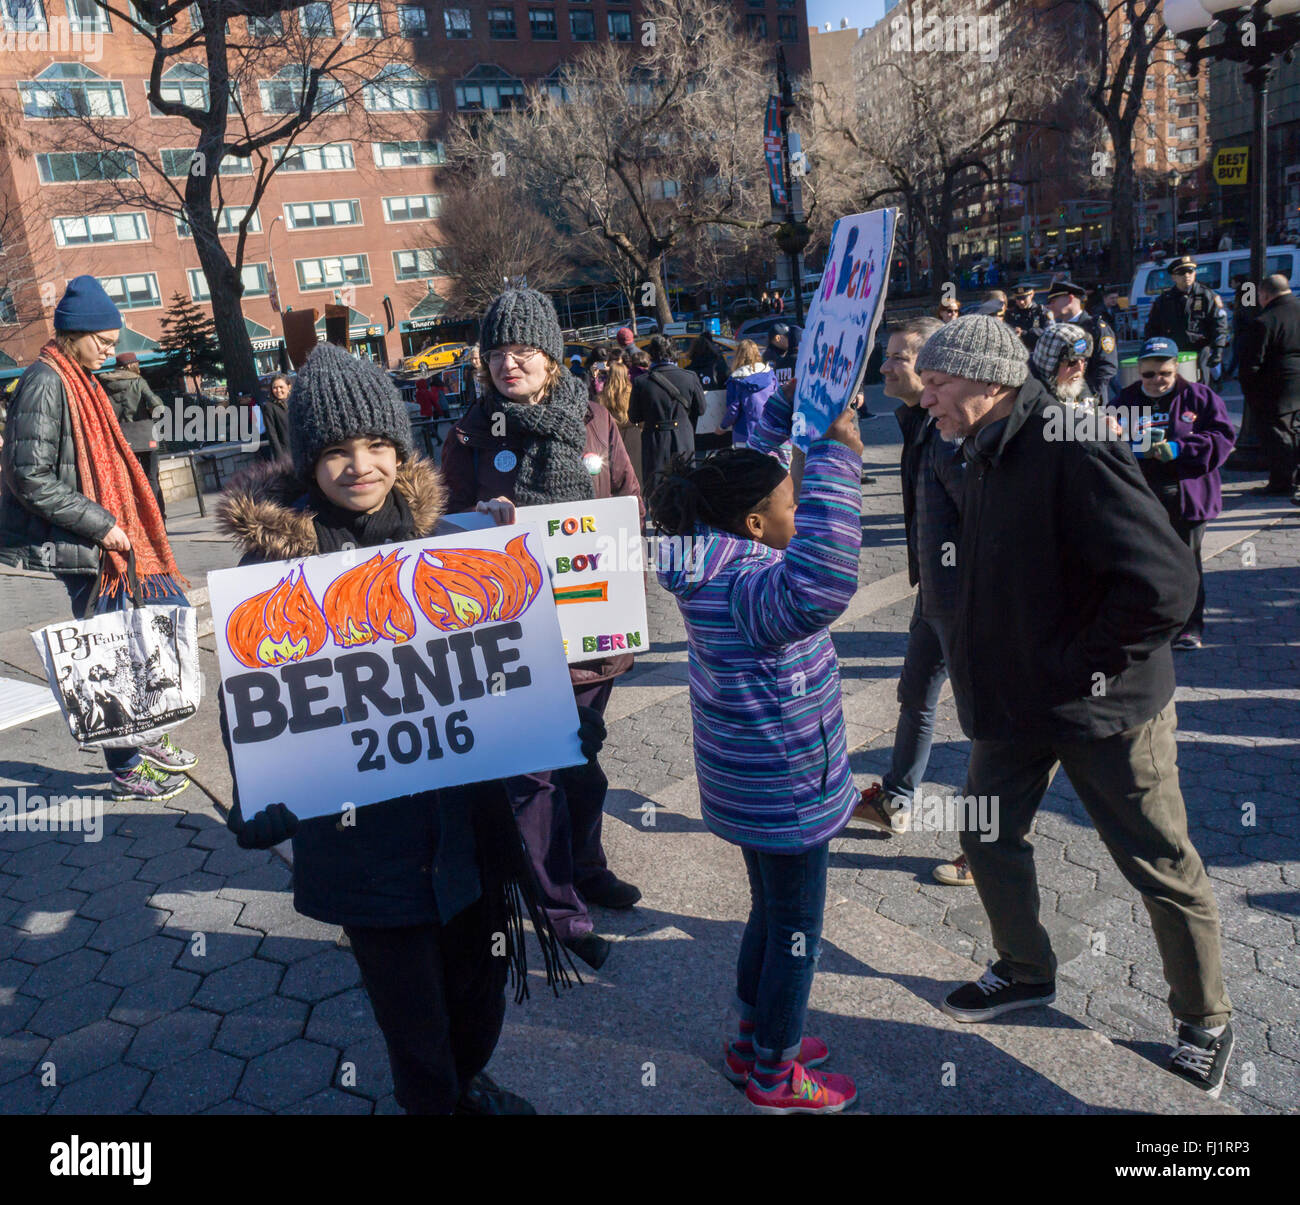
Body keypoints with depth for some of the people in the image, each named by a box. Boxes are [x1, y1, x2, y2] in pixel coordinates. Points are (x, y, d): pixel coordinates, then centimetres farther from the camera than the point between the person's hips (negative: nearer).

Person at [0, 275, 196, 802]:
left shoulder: (78, 381, 14)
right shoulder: (44, 384, -15)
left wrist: (123, 524, 14)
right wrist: (101, 524, -20)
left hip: (110, 536, 10)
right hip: (79, 546, -10)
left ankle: (149, 736, 25)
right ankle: (127, 771, 11)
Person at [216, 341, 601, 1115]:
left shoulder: (436, 534, -1)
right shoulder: (276, 554, -11)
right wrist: (264, 806, -17)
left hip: (466, 810, 4)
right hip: (362, 824, -4)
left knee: (481, 969, 21)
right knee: (408, 996, 12)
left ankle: (468, 1081, 50)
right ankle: (432, 1101, 42)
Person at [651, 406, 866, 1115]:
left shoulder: (725, 566, 0)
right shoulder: (750, 587, -31)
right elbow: (818, 585, -53)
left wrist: (828, 451, 11)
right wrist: (836, 458, -48)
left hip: (756, 784, 10)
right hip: (786, 794, -10)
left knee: (771, 914, 26)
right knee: (794, 930, 10)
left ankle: (754, 1040, 44)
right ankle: (775, 1077, 30)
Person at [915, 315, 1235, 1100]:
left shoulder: (1073, 452, -25)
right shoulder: (985, 457, 4)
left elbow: (1166, 583, -31)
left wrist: (1085, 665, -21)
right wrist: (989, 666, 9)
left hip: (1104, 707, -8)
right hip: (1017, 698, 8)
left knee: (1162, 866, 10)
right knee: (989, 834, 18)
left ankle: (1206, 1020, 33)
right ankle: (1027, 974, 42)